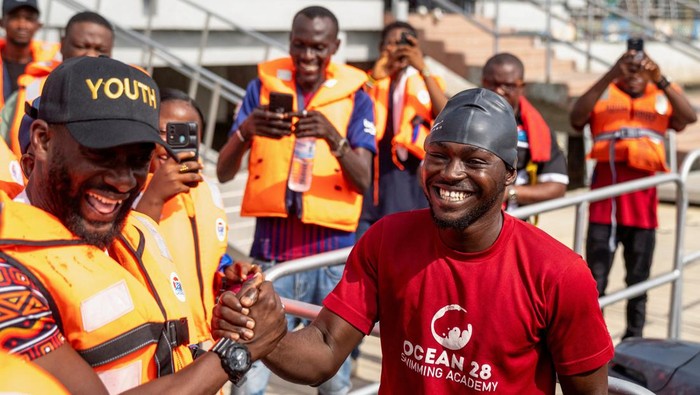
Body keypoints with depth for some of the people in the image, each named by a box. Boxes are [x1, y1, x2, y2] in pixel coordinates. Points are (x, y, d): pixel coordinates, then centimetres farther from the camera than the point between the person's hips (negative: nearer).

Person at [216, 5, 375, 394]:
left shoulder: (355, 96, 3)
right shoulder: (263, 85, 4)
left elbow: (363, 181, -7)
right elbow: (224, 172, -2)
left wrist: (332, 136, -25)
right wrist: (247, 130, -22)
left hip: (332, 251, 0)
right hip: (271, 248, 0)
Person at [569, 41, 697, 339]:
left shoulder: (662, 98, 9)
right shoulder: (604, 94, 5)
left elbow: (689, 117, -11)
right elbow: (576, 118, -16)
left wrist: (661, 81, -24)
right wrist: (610, 76, -24)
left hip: (643, 203, 2)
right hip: (604, 203, -2)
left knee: (638, 279, 13)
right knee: (594, 280, 0)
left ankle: (633, 340, 26)